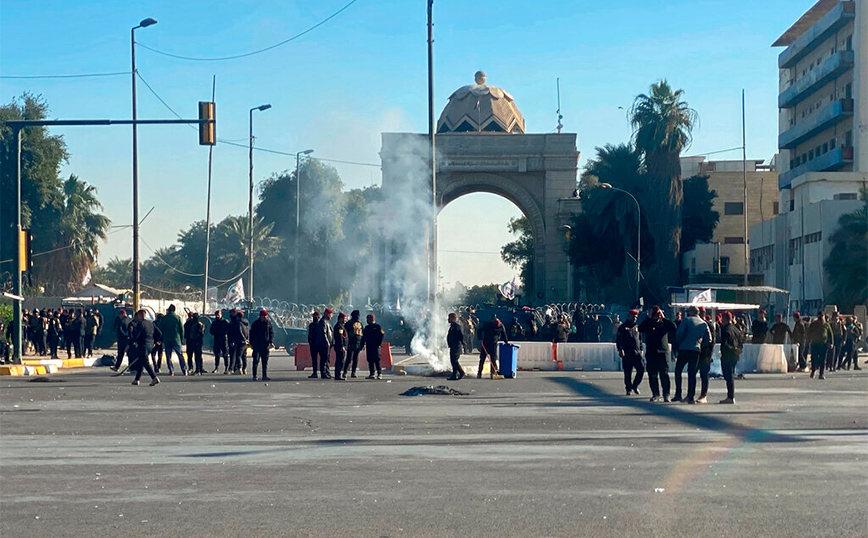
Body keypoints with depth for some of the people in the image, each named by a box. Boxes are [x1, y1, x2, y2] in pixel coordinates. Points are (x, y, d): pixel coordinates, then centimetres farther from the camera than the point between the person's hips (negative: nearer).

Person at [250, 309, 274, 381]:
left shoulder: (269, 323, 6)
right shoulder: (255, 323, 3)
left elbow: (271, 333, 7)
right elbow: (252, 334, 6)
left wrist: (271, 342, -7)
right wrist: (251, 343, -1)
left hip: (265, 345, 2)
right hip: (257, 345, -2)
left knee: (265, 361, 7)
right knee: (256, 360, -6)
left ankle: (264, 376, 12)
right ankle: (254, 376, -5)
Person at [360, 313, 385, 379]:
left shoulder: (377, 326, 0)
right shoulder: (367, 327, 16)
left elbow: (382, 334, -4)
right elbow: (364, 336, 17)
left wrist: (379, 343, -9)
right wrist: (363, 344, 7)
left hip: (375, 346, -6)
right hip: (369, 346, 6)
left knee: (377, 360, -10)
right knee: (370, 360, 4)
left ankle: (379, 374, -8)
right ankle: (372, 374, 7)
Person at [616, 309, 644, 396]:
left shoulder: (637, 327, 18)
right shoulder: (623, 327, 3)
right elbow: (618, 339, -2)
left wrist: (641, 349, 16)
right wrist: (620, 349, -13)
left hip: (637, 353, 4)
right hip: (627, 354, -4)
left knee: (641, 369, -9)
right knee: (627, 373, -1)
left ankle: (635, 385, 8)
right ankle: (629, 389, 9)